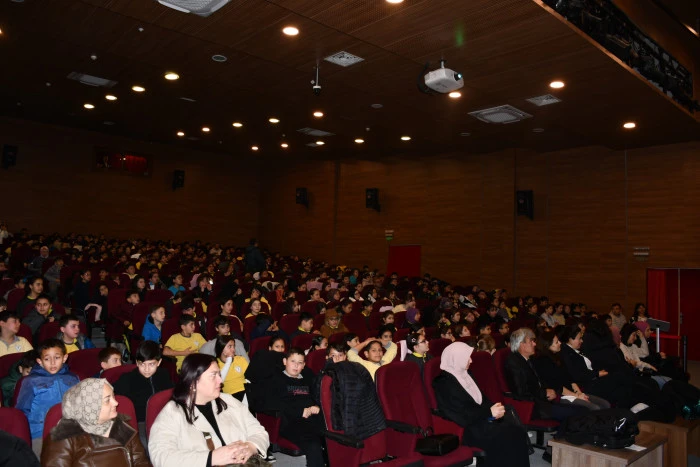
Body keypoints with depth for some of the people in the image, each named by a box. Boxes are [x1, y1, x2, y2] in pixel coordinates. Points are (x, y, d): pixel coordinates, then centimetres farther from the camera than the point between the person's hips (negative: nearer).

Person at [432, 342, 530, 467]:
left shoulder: (464, 374, 14)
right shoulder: (444, 383, -13)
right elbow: (461, 416, -17)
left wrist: (493, 408, -3)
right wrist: (489, 412, -14)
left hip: (480, 419, 8)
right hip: (466, 429, -8)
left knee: (517, 432, -15)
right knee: (505, 438, -25)